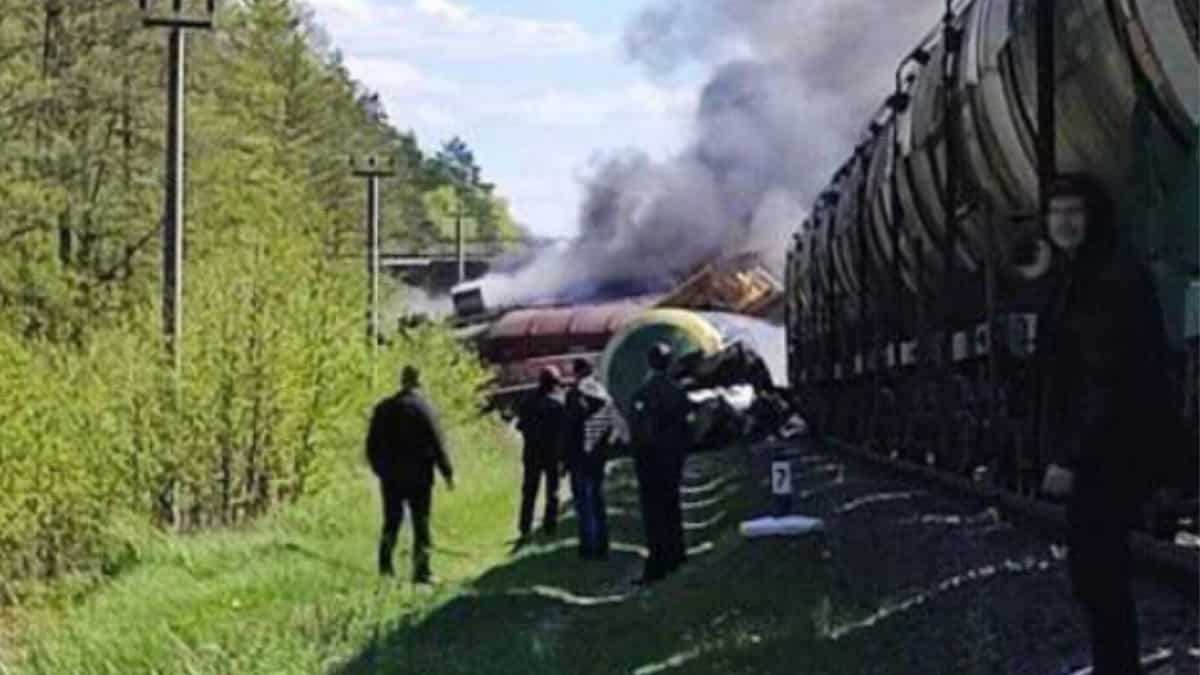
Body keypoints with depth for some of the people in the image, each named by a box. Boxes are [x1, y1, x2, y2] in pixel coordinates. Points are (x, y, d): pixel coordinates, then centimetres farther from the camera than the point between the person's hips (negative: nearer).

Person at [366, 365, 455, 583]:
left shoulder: (384, 408, 4)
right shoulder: (424, 409, -10)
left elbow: (372, 444, 9)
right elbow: (437, 444, -10)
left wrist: (381, 469, 20)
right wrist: (447, 473, -3)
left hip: (391, 477, 4)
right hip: (418, 477, -4)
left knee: (391, 522, 13)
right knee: (421, 524, 2)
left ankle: (385, 565, 3)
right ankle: (421, 572, 1)